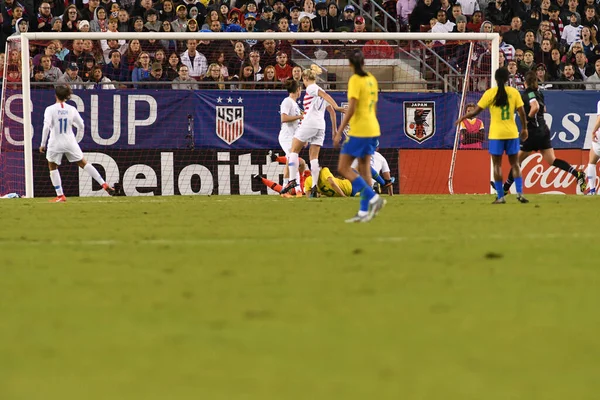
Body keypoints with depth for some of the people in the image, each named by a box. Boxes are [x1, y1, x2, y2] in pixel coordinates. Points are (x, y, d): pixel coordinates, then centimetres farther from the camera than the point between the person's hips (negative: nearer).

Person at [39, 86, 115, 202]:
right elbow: (81, 126, 5)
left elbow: (46, 127, -21)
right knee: (83, 163, 13)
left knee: (52, 167, 16)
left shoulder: (50, 109, -11)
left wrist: (43, 144, -13)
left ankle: (60, 196, 10)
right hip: (70, 143, 3)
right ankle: (104, 184, 9)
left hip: (55, 144, -3)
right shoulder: (71, 109, 0)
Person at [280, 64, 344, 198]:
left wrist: (336, 107, -31)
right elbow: (331, 111, 21)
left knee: (294, 150, 3)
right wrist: (334, 129, 22)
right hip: (321, 126, 7)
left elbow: (325, 95, -18)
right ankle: (314, 187, -6)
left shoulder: (311, 88, 0)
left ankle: (292, 180, -9)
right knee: (314, 157, 5)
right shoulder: (320, 91, 22)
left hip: (309, 123, -7)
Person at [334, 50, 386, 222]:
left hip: (359, 130, -8)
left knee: (343, 168, -4)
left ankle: (373, 198, -13)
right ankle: (364, 212, 7)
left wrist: (339, 132, -16)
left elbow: (351, 109, -18)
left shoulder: (355, 80, -12)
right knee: (364, 169, 10)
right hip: (373, 129, 8)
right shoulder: (372, 80, 11)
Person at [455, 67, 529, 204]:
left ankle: (500, 196, 2)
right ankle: (519, 193, -2)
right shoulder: (514, 92, -1)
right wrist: (524, 128, 12)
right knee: (515, 164, 11)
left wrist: (462, 118, 13)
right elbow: (522, 113, -1)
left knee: (497, 165, 6)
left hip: (496, 134, -2)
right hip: (512, 133, 2)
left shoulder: (490, 93, -5)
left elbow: (475, 111, -4)